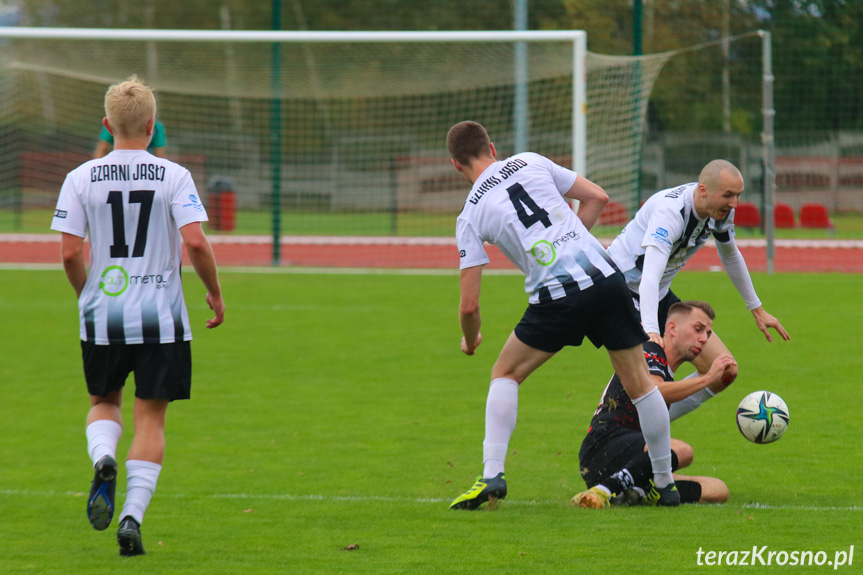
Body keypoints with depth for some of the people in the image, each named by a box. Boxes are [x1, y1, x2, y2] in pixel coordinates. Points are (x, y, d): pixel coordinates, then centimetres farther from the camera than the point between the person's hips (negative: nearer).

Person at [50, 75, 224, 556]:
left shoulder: (81, 179, -1)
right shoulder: (174, 177, -5)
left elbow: (70, 251, -4)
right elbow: (196, 242, -13)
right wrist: (215, 292, 2)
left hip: (102, 316, 1)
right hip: (161, 317, -1)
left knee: (104, 403, 21)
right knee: (151, 418, 6)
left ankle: (103, 460, -11)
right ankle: (133, 516, -4)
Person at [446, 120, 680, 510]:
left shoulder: (471, 215, 8)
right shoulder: (531, 163, 14)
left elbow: (469, 304, 6)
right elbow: (597, 197, 17)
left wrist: (470, 341, 26)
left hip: (557, 297, -3)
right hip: (604, 274, 3)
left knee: (505, 374, 17)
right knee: (639, 382, 15)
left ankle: (492, 475, 5)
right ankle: (665, 483, 20)